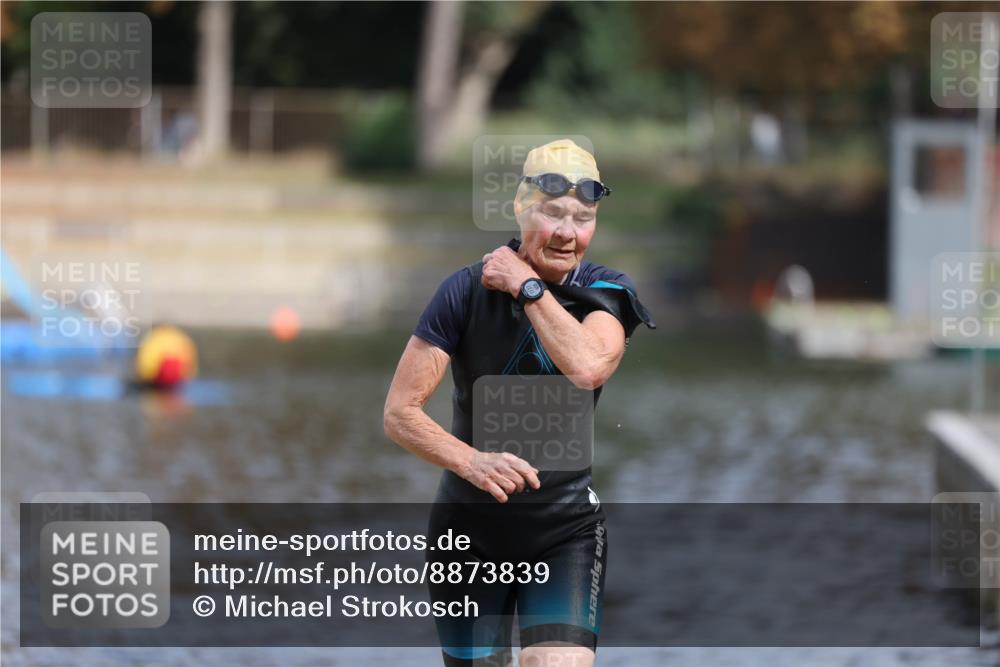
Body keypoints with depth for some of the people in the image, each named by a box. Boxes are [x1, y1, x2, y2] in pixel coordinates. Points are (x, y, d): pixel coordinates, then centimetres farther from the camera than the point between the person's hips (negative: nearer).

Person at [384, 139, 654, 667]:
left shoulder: (607, 293, -5)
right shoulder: (467, 290, -8)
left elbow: (588, 368, -28)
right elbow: (400, 412, -11)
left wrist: (527, 286, -20)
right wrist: (471, 462, -27)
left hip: (565, 529, 0)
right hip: (470, 527, 1)